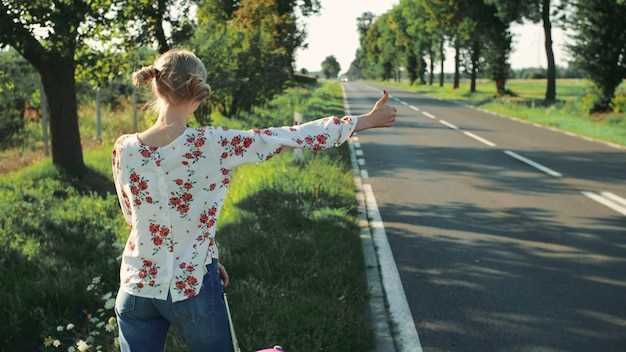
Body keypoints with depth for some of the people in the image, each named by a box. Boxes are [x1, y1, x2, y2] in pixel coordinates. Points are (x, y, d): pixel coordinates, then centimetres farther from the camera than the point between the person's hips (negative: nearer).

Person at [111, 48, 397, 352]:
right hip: (192, 286, -3)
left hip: (137, 286, 4)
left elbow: (134, 218, 7)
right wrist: (366, 120, 1)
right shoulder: (212, 145, -18)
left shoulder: (124, 149, -7)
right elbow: (297, 137, -11)